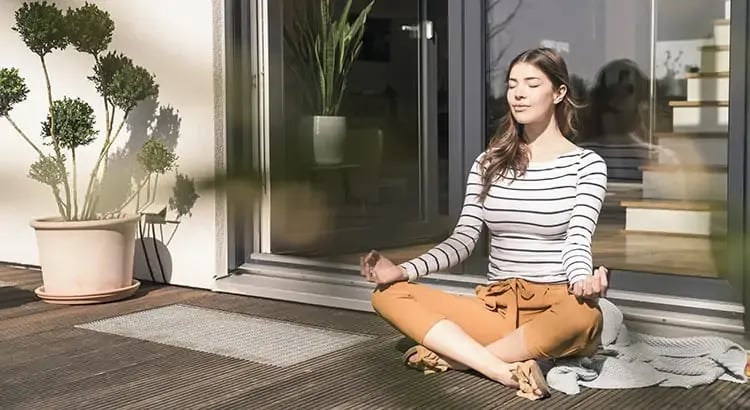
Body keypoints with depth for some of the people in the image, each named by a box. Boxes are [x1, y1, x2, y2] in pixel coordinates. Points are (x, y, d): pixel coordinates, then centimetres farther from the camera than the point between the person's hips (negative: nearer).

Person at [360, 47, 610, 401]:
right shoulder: (489, 163, 9)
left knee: (584, 316, -41)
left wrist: (584, 282, -37)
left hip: (555, 309, -3)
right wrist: (403, 270, -14)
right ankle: (504, 369, -31)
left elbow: (578, 241, -12)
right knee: (388, 294, -16)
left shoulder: (587, 164, -1)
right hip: (496, 306, 4)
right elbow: (463, 239, 3)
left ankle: (452, 355, -24)